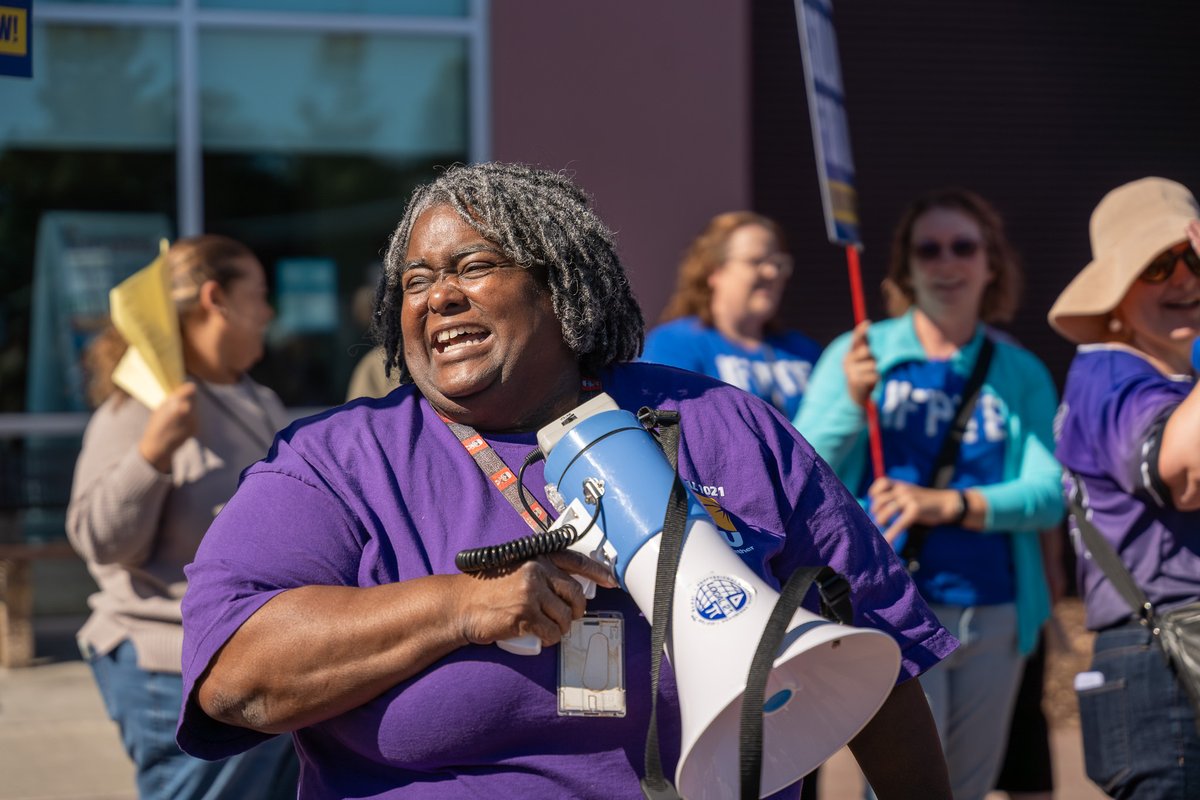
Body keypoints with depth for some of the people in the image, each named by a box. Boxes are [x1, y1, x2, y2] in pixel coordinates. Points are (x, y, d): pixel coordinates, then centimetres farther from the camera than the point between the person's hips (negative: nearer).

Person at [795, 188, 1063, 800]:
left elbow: (1048, 495, -1)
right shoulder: (860, 355, 3)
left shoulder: (1022, 374, 9)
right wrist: (852, 402, -18)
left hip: (994, 615, 4)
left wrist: (950, 504, -17)